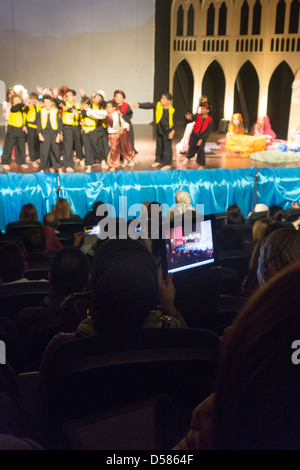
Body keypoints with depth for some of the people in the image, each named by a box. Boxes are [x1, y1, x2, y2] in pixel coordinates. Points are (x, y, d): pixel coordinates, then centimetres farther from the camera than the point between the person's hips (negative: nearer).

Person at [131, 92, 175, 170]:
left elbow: (174, 122, -11)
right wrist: (138, 105, -22)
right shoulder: (157, 105, -7)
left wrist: (172, 131, -17)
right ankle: (158, 161, 33)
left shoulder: (172, 110, -17)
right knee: (159, 146, 18)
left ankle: (167, 164, 10)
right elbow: (148, 105, -13)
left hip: (168, 132, -5)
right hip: (159, 130, 6)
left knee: (167, 147, 0)